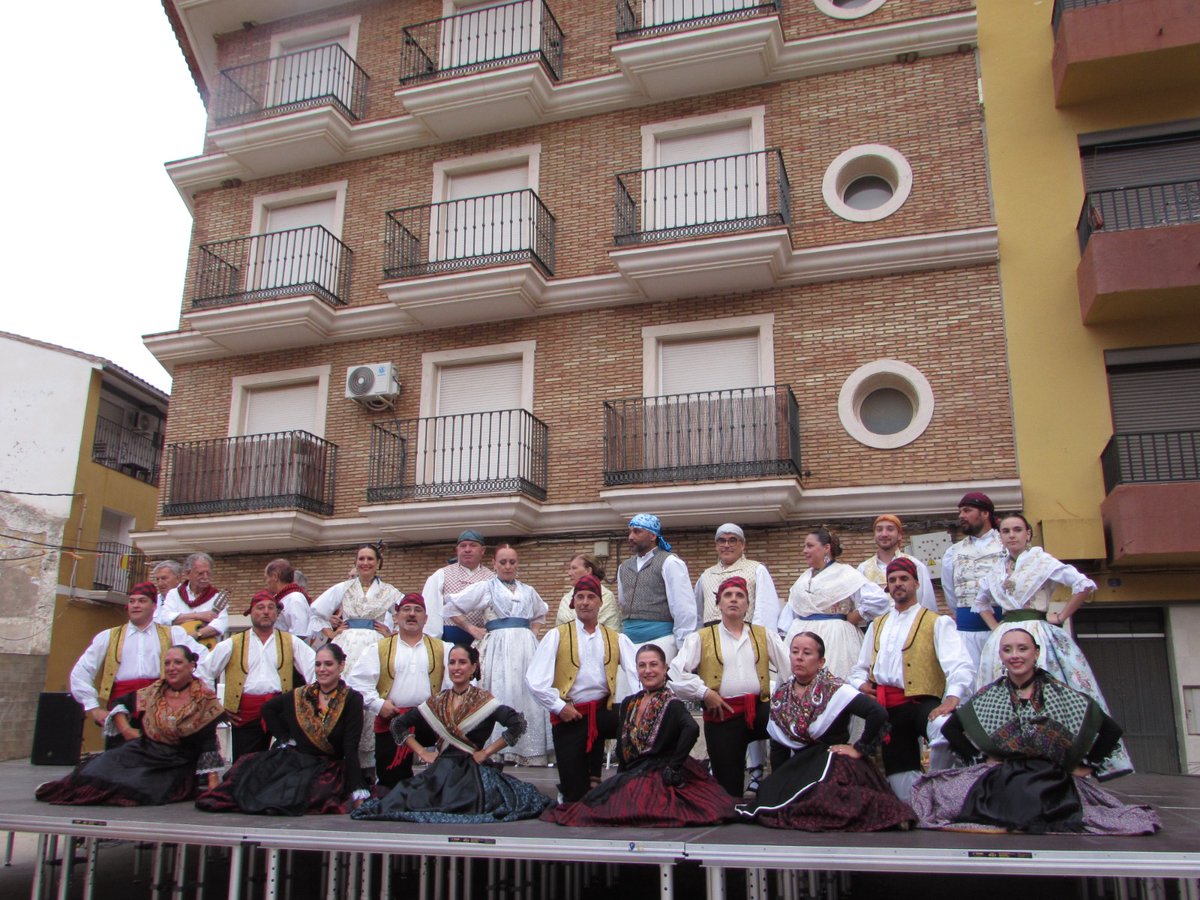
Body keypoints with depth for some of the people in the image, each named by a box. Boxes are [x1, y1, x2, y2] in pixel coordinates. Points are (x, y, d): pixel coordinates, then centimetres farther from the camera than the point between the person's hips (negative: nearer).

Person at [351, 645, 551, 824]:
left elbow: (518, 724, -13)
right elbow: (398, 725, 18)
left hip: (472, 774, -3)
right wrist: (421, 752, 7)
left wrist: (487, 751, -9)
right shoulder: (437, 702, 11)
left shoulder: (483, 700, -1)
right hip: (439, 773, 3)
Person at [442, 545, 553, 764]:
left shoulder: (528, 591, 17)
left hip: (526, 647, 4)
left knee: (529, 695, 1)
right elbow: (451, 608, 6)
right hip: (498, 648, -4)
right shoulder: (484, 588, 6)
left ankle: (531, 749, 4)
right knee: (501, 696, -8)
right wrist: (471, 629, 2)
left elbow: (541, 613, 35)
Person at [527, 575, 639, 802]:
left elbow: (639, 672, -7)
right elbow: (534, 679, -7)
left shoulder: (616, 639, 9)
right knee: (576, 795, -10)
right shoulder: (557, 635, 2)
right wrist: (559, 707, -11)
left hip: (603, 711, 3)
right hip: (570, 716, -3)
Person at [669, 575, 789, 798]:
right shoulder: (701, 638, 9)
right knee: (728, 788, -3)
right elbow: (676, 672, -2)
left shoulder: (764, 635, 15)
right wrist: (704, 692, -10)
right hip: (722, 715, -1)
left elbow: (790, 666, 3)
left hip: (759, 709, 1)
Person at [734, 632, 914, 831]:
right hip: (798, 769, 6)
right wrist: (777, 785, 9)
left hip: (834, 767, -6)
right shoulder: (780, 696, 8)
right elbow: (778, 748, 14)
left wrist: (859, 749, -13)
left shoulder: (833, 689, -10)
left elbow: (879, 714, -22)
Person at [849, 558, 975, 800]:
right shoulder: (877, 626, 23)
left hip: (920, 701, -6)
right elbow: (860, 668, 30)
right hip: (885, 707, 6)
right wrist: (861, 684, 6)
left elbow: (961, 666, -12)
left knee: (946, 729, -36)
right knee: (900, 779, 2)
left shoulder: (937, 623, 2)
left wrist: (952, 698, -30)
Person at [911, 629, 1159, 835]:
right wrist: (980, 760, 5)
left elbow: (1110, 730, 11)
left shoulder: (1061, 695, 7)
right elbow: (951, 729, 13)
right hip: (1002, 784, 1)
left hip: (1055, 786, -1)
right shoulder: (988, 697, 11)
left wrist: (1085, 768, 8)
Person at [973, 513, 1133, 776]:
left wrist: (1061, 617, -7)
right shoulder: (997, 570, 15)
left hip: (1039, 634, -5)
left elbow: (1085, 585, -9)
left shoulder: (1041, 561, 0)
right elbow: (980, 602, 31)